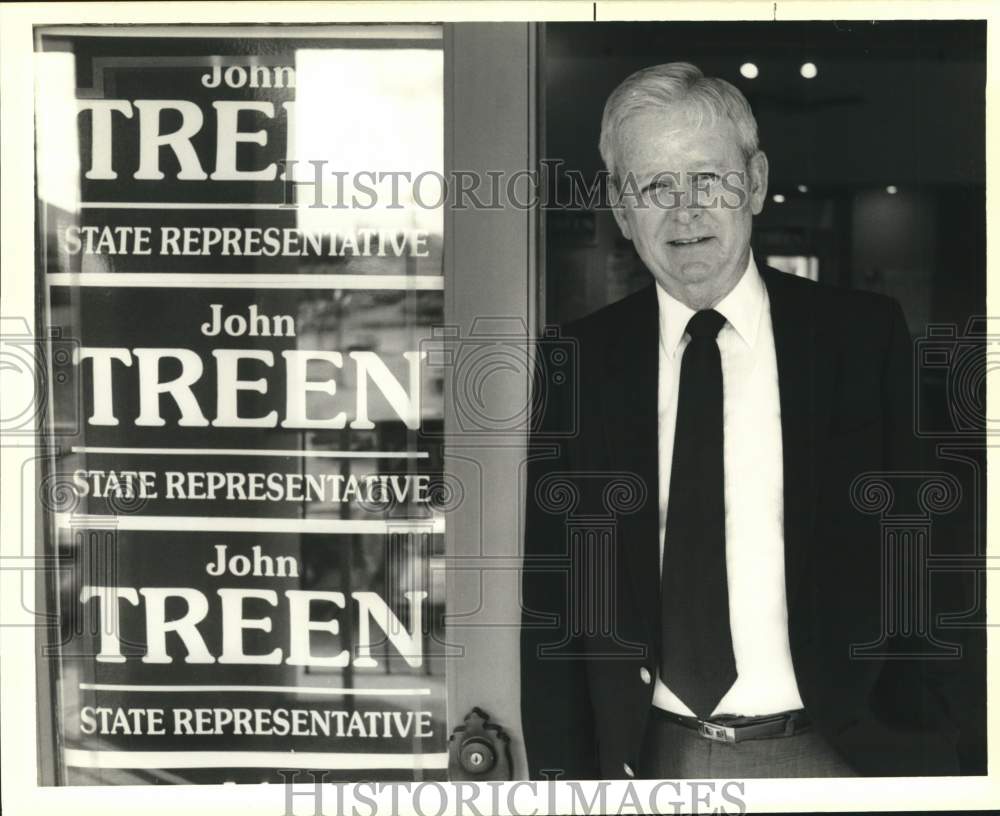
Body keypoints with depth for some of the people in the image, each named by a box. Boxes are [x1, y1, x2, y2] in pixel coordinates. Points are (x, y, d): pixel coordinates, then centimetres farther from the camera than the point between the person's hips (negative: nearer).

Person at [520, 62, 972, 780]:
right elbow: (552, 587, 1)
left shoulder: (866, 337, -6)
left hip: (831, 752, -1)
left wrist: (925, 755, -10)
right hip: (650, 755, 1)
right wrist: (564, 770, -4)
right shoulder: (584, 363, -2)